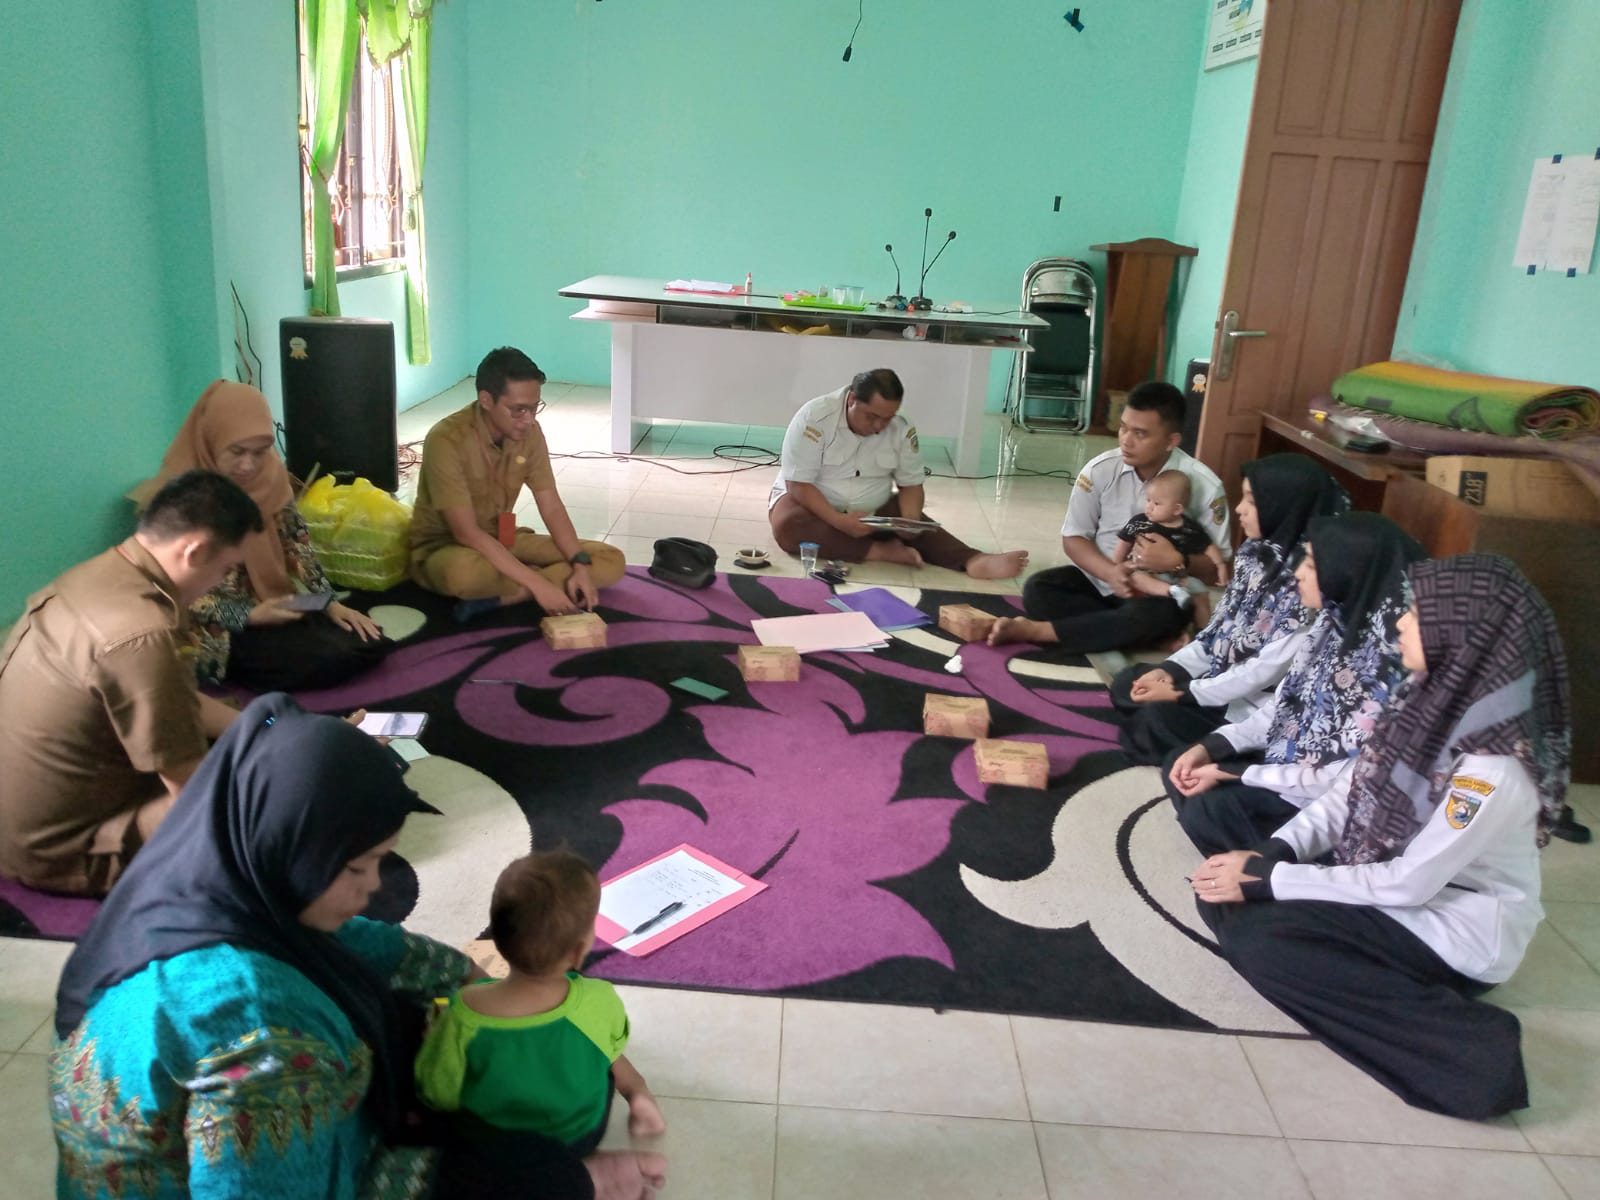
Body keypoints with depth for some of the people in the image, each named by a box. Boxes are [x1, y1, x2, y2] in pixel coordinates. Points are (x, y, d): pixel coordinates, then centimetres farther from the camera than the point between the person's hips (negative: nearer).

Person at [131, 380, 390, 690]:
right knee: (329, 659, -25)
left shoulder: (268, 474, -2)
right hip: (218, 630, -6)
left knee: (371, 644, -8)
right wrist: (250, 615, -23)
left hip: (276, 604, 6)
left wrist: (331, 603, -4)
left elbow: (295, 540, 6)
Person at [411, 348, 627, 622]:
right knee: (463, 571, -45)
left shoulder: (529, 432, -6)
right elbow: (466, 533, -30)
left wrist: (580, 566, -19)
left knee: (611, 562, -10)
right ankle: (553, 577, -19)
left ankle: (495, 598, -21)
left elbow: (552, 508, -2)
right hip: (445, 548, -7)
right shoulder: (447, 441, -26)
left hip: (503, 540, 7)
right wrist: (537, 583, -34)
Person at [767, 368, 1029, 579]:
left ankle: (975, 562, -45)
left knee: (919, 525, -22)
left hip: (874, 513, 3)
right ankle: (882, 552, -35)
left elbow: (911, 484, -2)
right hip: (814, 505, -3)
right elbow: (798, 484, -23)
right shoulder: (814, 418, -21)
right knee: (789, 526, -36)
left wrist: (910, 520, -25)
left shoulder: (902, 430, -8)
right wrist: (839, 521, -36)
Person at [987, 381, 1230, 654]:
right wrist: (1111, 572, -22)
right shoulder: (1100, 470, -8)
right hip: (1099, 580, 3)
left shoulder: (1204, 486, -13)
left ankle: (1034, 630, -29)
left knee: (1157, 615, -37)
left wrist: (1177, 562, -30)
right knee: (1037, 590, -24)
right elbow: (1073, 538, -2)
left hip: (1159, 594, -2)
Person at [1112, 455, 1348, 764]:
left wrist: (1185, 692, -20)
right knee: (1127, 683, 3)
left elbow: (1268, 668, -24)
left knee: (1159, 718, -22)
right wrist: (1172, 669, -5)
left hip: (1259, 706, -9)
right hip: (1221, 678, 9)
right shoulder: (1258, 553, 3)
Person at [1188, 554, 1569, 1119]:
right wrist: (1273, 852, -14)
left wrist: (1274, 878, -22)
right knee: (1223, 891, -5)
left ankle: (1463, 1041, -15)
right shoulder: (1435, 698, -4)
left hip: (1459, 929, -8)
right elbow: (1349, 790, 1)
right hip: (1384, 884, 8)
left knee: (1255, 937, -24)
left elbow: (1410, 882, -25)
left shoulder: (1495, 765, -28)